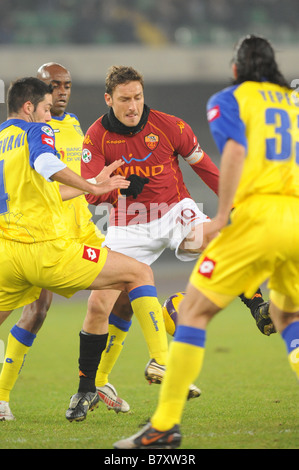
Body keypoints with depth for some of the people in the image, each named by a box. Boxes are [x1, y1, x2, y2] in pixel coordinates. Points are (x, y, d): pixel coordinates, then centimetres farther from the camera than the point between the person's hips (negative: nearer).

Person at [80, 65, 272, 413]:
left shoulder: (168, 126, -8)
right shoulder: (97, 136, -7)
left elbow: (202, 164, 7)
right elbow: (90, 192, -13)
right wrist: (120, 187, -34)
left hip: (174, 211, 0)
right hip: (128, 225, 1)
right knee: (101, 305, -7)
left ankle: (258, 308, -28)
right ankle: (96, 382, 11)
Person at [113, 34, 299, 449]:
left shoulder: (228, 100, 7)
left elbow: (236, 150, -11)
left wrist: (221, 216, -12)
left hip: (255, 215, -5)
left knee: (195, 309, 0)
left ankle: (165, 425, -5)